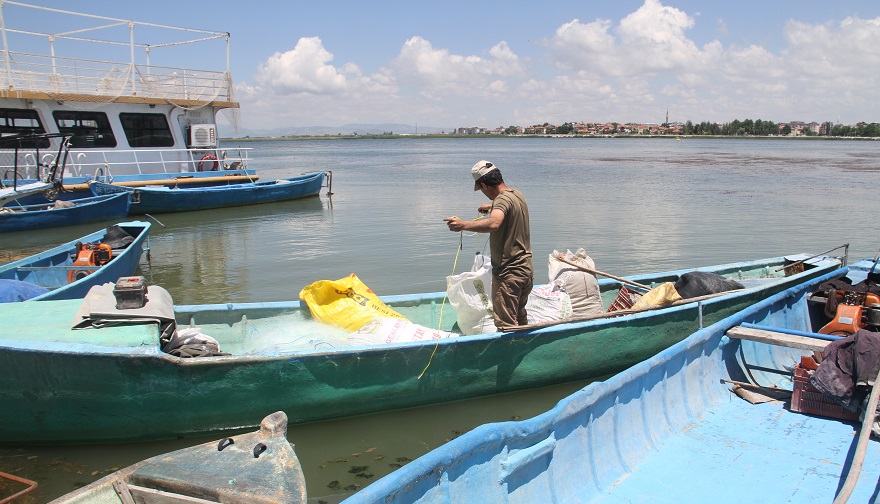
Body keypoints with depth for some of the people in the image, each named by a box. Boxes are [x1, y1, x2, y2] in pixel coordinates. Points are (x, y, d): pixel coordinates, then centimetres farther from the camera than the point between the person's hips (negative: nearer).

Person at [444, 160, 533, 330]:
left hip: (508, 273, -10)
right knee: (520, 320, 23)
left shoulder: (503, 199, -20)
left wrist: (463, 225, -48)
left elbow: (494, 223, -42)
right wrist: (492, 207, 43)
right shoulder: (518, 194, 10)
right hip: (526, 269, 10)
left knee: (506, 325, -3)